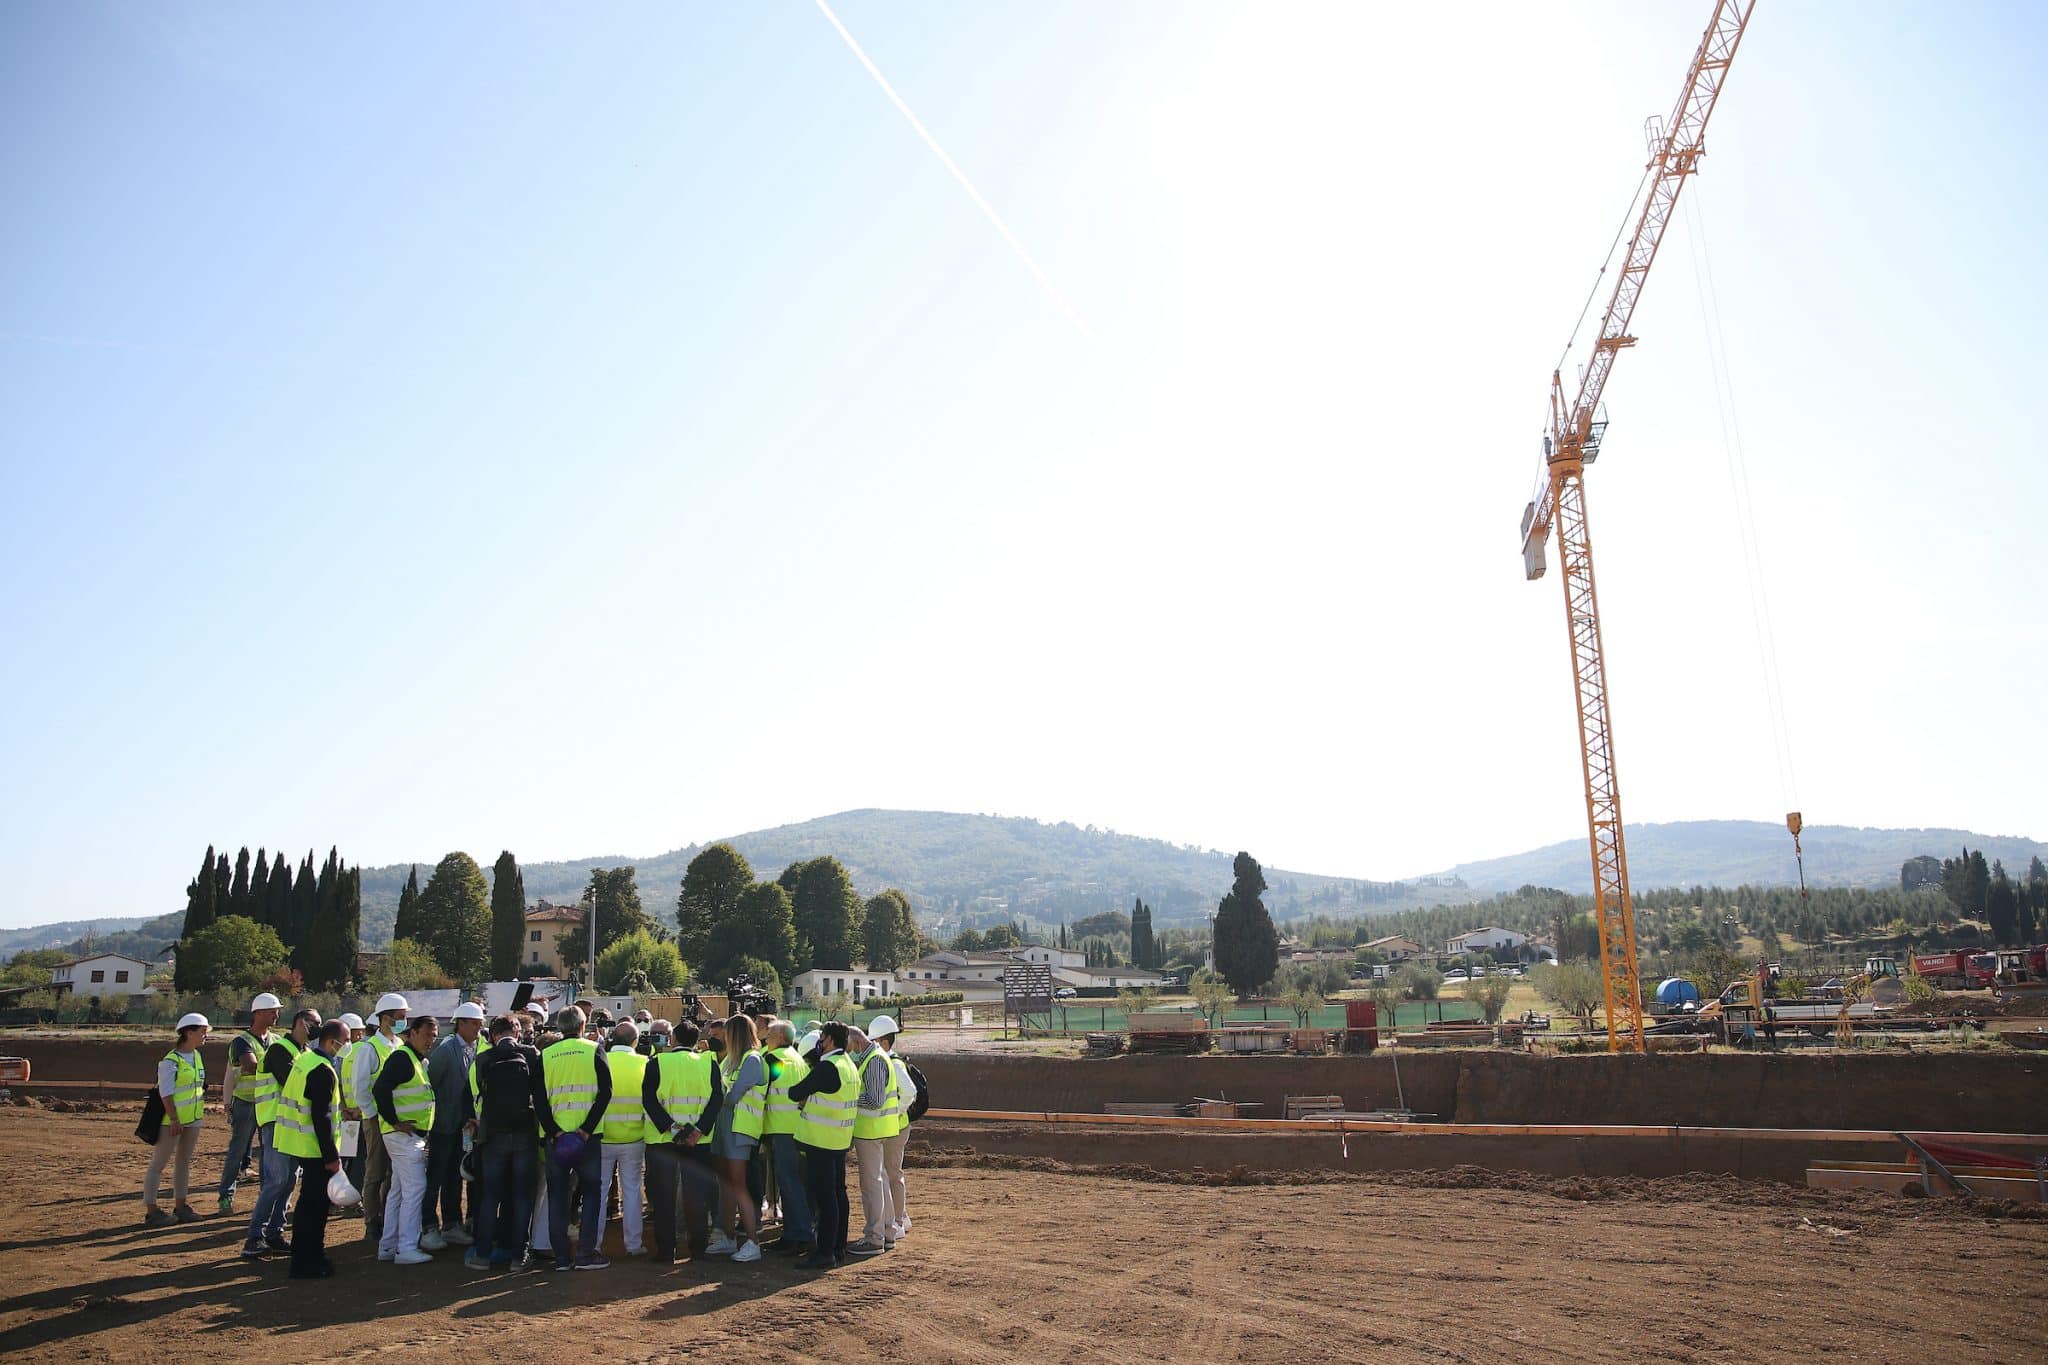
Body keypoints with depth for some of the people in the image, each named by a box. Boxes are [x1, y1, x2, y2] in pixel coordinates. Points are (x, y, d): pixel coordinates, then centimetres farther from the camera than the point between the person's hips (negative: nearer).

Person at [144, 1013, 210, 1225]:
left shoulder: (196, 1056, 9)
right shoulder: (170, 1061, -17)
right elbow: (166, 1093, -19)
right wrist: (174, 1119, -22)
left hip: (193, 1119, 9)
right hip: (172, 1121, -8)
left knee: (184, 1162, 13)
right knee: (158, 1164, 0)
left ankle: (180, 1207, 21)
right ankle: (151, 1211, 5)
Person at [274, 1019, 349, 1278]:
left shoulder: (304, 1058, 9)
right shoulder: (323, 1071, -21)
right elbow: (321, 1117, -23)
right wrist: (331, 1156, -19)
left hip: (299, 1143, 10)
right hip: (315, 1148, -10)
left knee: (310, 1201, 18)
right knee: (314, 1203, -1)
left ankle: (312, 1254, 28)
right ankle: (306, 1264, 6)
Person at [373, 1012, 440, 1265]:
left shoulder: (420, 1061, 17)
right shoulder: (402, 1057, -14)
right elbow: (380, 1089, -24)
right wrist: (394, 1121, -21)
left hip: (413, 1135, 10)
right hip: (404, 1134, -10)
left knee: (398, 1191, 14)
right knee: (415, 1189, -10)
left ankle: (388, 1246, 21)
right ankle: (407, 1248, -7)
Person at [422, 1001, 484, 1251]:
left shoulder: (474, 1049, 7)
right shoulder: (445, 1049, -15)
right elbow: (429, 1083, -15)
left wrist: (471, 1118, 4)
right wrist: (429, 1118, -12)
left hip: (461, 1125, 7)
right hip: (443, 1124, -7)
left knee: (455, 1177, 14)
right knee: (435, 1177, 0)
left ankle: (452, 1226, 22)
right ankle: (428, 1229, 9)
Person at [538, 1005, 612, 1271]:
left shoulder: (545, 1055, 5)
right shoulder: (593, 1050, -2)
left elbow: (540, 1099, -3)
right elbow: (605, 1092, -11)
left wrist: (554, 1132, -6)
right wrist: (587, 1129, -11)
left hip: (556, 1136, 2)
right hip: (586, 1135, -2)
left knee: (557, 1196, 10)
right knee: (592, 1192, 8)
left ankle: (561, 1257, 11)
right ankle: (586, 1254, 3)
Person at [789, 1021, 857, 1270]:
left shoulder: (826, 1067, -19)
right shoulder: (848, 1065, 11)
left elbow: (795, 1093, -13)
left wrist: (802, 1096, 9)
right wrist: (810, 1099, 6)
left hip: (821, 1141, -9)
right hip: (840, 1140, 9)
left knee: (823, 1195, -5)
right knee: (837, 1192, 15)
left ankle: (825, 1253, -2)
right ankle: (838, 1246, 23)